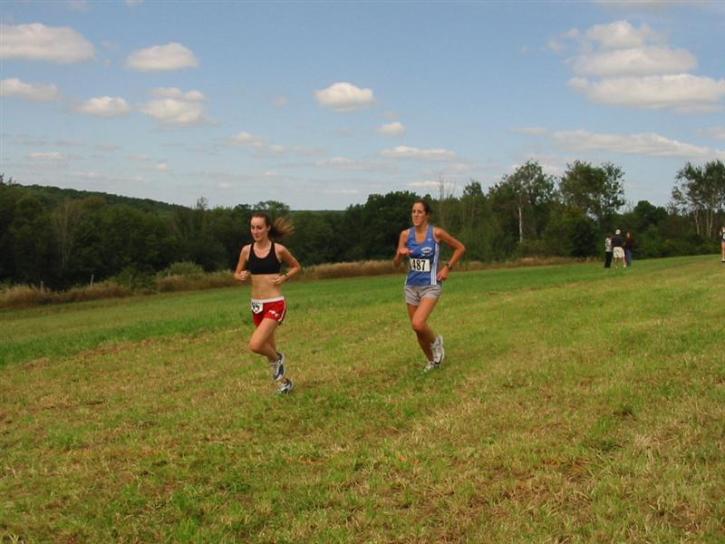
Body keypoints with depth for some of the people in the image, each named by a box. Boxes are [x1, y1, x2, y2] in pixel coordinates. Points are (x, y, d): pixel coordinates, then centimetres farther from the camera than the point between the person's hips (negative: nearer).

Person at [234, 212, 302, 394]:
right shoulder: (246, 250, 0)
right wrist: (242, 276, -10)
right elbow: (237, 274, 12)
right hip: (257, 305, 5)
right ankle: (284, 381, 37)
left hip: (275, 304, -5)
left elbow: (296, 267, 8)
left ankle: (278, 359, 12)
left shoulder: (279, 250, -7)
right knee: (268, 347, 15)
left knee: (255, 345, -20)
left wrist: (284, 277, -9)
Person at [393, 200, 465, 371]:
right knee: (418, 329, 10)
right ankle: (432, 361, 34)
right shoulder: (406, 234, -1)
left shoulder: (436, 233, -10)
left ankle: (436, 342, 9)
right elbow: (396, 263, 3)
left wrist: (447, 268, -5)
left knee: (418, 324, -24)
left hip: (431, 285, -4)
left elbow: (460, 248, 2)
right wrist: (401, 254, -19)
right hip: (411, 286, 4)